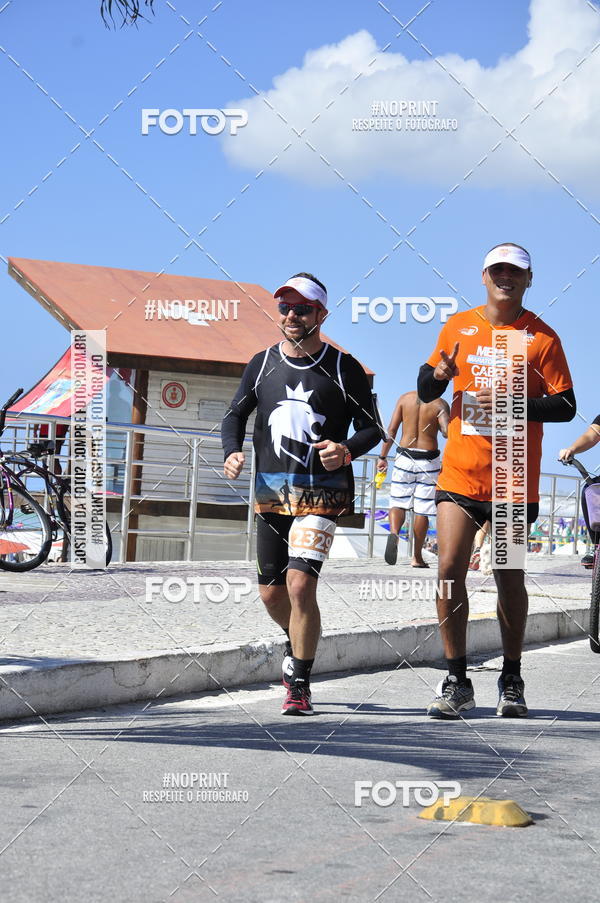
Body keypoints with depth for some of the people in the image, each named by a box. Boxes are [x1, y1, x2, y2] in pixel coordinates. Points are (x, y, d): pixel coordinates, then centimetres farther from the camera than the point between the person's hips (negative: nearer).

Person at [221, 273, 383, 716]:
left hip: (322, 493, -4)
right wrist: (232, 452, -4)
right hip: (271, 491, 4)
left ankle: (299, 684, -5)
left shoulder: (343, 368, -1)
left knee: (300, 582, -18)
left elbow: (373, 427, 2)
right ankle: (299, 645, 42)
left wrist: (347, 450, -18)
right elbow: (236, 415, 16)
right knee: (271, 591, 10)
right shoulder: (262, 364, 9)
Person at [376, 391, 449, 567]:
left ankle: (394, 533, -25)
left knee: (398, 502, 7)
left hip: (404, 457, 2)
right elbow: (447, 432, -21)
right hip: (428, 460, -1)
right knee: (422, 510, 6)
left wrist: (383, 457, 8)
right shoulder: (440, 404, -6)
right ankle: (417, 557, 10)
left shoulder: (405, 398, 2)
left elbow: (391, 431, 1)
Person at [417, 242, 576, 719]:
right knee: (450, 567, -8)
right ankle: (457, 682, 1)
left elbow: (565, 406, -2)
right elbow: (426, 391, 17)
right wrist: (437, 374, -6)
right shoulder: (458, 327, 10)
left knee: (510, 577, 4)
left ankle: (512, 680, 19)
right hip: (460, 473, 2)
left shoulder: (542, 337, 1)